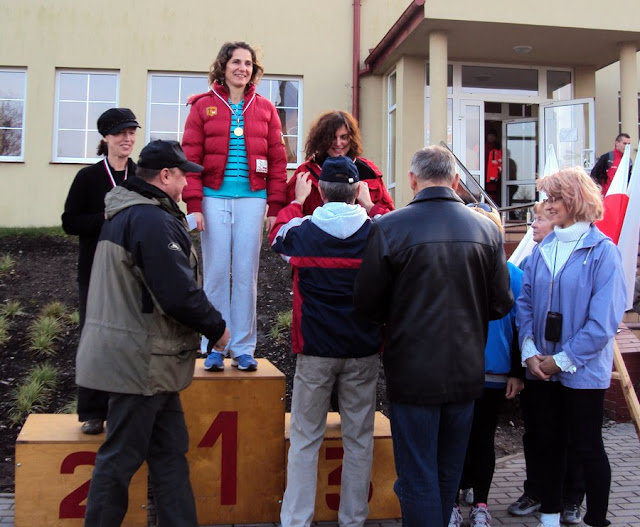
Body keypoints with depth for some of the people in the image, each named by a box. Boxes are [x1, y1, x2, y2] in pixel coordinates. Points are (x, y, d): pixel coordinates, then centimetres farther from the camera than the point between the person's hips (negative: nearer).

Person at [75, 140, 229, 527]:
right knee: (121, 458, 3)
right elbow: (179, 294, -25)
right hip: (143, 362, -10)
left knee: (169, 452, 14)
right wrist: (216, 328, -9)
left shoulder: (125, 214, 14)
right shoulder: (152, 220, -19)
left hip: (137, 357, 10)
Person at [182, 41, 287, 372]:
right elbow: (190, 158, 0)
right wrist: (193, 205, -8)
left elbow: (277, 161, 8)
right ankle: (215, 348, 10)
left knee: (246, 274, 3)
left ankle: (243, 348, 11)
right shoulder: (203, 106, 6)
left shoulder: (265, 109, 10)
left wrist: (275, 206, 1)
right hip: (214, 198, -1)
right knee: (216, 273, 1)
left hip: (252, 199, 1)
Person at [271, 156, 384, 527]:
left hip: (315, 350, 0)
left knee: (305, 439, 10)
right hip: (364, 350, 1)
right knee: (359, 439, 11)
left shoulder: (300, 230, -6)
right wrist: (369, 207, 27)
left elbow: (278, 236, 18)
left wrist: (297, 201, 30)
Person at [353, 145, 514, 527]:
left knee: (418, 478, 8)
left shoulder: (390, 227, -13)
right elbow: (501, 305, 1)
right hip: (466, 371, 4)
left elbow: (368, 304, -8)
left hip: (413, 371, -4)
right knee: (449, 473, 21)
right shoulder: (486, 229, -3)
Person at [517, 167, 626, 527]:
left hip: (583, 371, -5)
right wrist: (529, 351, -7)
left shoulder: (603, 251, -11)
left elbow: (604, 318, -16)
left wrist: (564, 360, -15)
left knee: (587, 447, 6)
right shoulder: (542, 250, 6)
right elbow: (525, 303, 7)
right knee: (548, 443, 14)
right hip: (542, 370, 5)